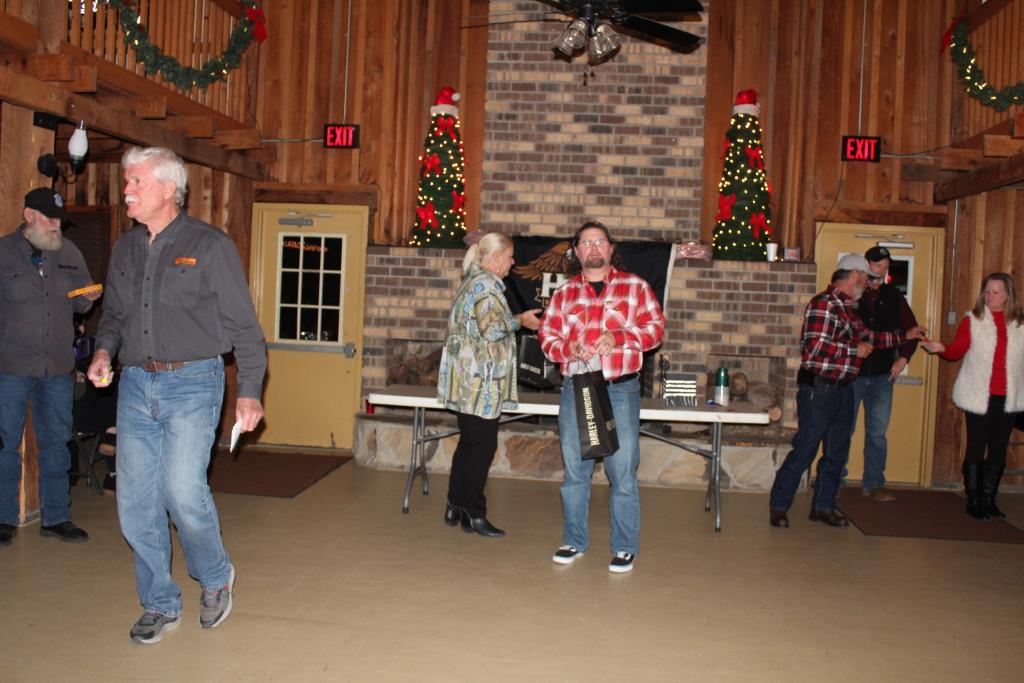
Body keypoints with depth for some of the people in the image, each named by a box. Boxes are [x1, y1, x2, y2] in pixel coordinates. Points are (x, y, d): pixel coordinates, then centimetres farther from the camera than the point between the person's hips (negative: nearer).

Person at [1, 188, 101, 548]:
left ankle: (55, 517, 20)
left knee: (56, 444, 10)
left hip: (58, 368, 3)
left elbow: (80, 305, 15)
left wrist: (89, 298, -7)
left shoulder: (69, 253, 7)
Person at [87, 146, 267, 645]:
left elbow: (243, 324, -4)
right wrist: (103, 351, 1)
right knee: (134, 501, 5)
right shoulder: (125, 249, 13)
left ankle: (216, 577, 14)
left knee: (183, 491, -15)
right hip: (135, 385, 6)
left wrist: (249, 391, -9)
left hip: (191, 384, -6)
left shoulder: (210, 246, -4)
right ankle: (160, 604, 23)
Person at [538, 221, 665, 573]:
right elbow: (547, 337, 9)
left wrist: (618, 337, -15)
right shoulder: (564, 293, 11)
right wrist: (569, 349, -12)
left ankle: (625, 548, 12)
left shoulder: (634, 286, 5)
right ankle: (574, 541, 23)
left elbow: (656, 327, 1)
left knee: (623, 471, -1)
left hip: (621, 391, -2)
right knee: (574, 470, 10)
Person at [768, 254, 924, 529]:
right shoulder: (824, 303, -14)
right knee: (804, 450, -5)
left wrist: (905, 336, 30)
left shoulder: (847, 308, 17)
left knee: (837, 452, 14)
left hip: (842, 390, 10)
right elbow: (817, 346, -24)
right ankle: (778, 506, 5)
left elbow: (868, 337, 29)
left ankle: (823, 506, 25)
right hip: (818, 389, -10)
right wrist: (855, 351, -13)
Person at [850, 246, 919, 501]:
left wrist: (903, 358, 7)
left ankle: (873, 483, 20)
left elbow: (911, 329, 17)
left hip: (882, 375, 4)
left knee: (877, 433, 9)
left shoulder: (894, 297, 7)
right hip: (851, 373, -4)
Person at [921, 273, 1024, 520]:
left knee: (998, 450, 8)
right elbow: (957, 351, -6)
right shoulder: (972, 319, 0)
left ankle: (988, 500, 21)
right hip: (978, 396, -2)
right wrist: (941, 349, -25)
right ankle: (973, 501, 13)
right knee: (976, 449, 2)